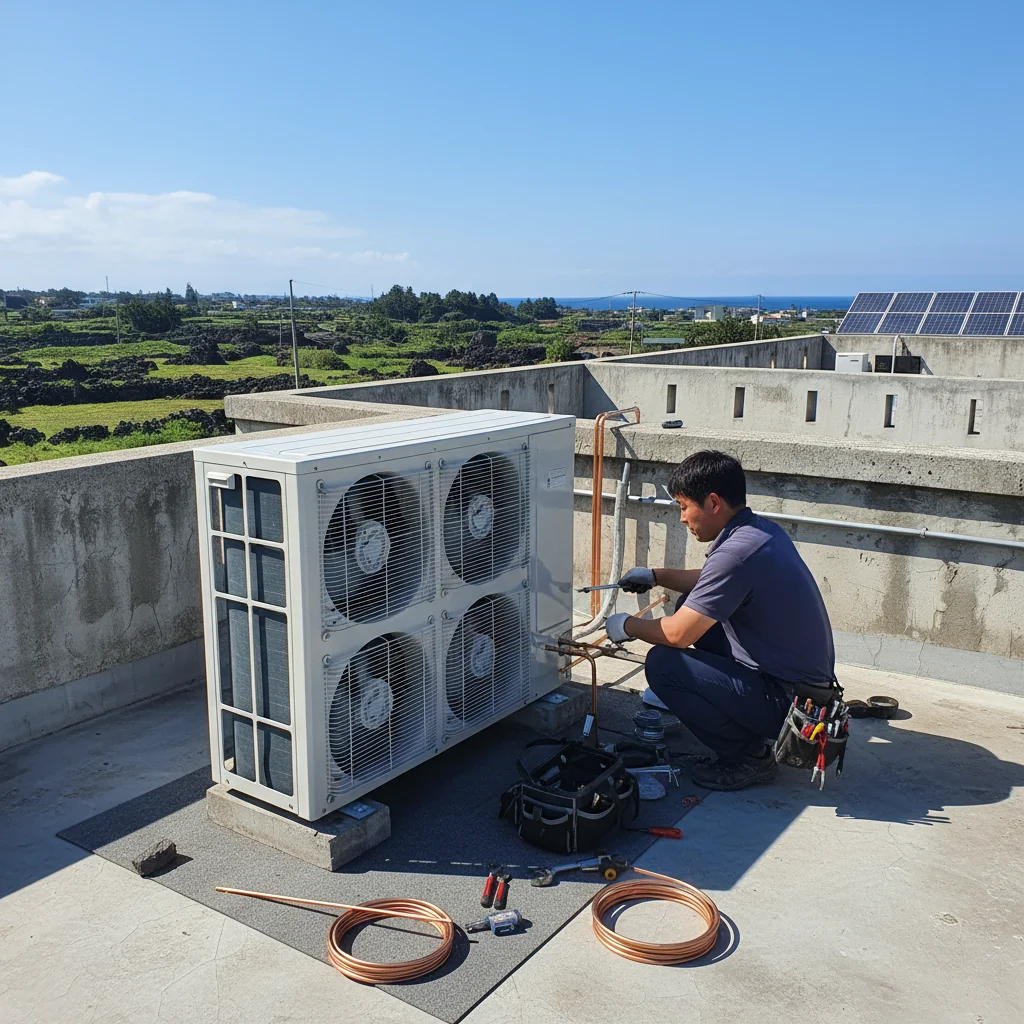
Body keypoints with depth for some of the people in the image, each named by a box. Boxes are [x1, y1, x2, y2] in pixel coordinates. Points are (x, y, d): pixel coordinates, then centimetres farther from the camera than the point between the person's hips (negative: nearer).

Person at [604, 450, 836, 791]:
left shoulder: (738, 551, -25)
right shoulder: (764, 531, 4)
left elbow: (677, 634, -21)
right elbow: (717, 581, 25)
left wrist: (627, 626, -3)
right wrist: (655, 576, 19)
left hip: (788, 700, -10)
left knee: (662, 663, -15)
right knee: (694, 606, 15)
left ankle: (749, 755, -2)